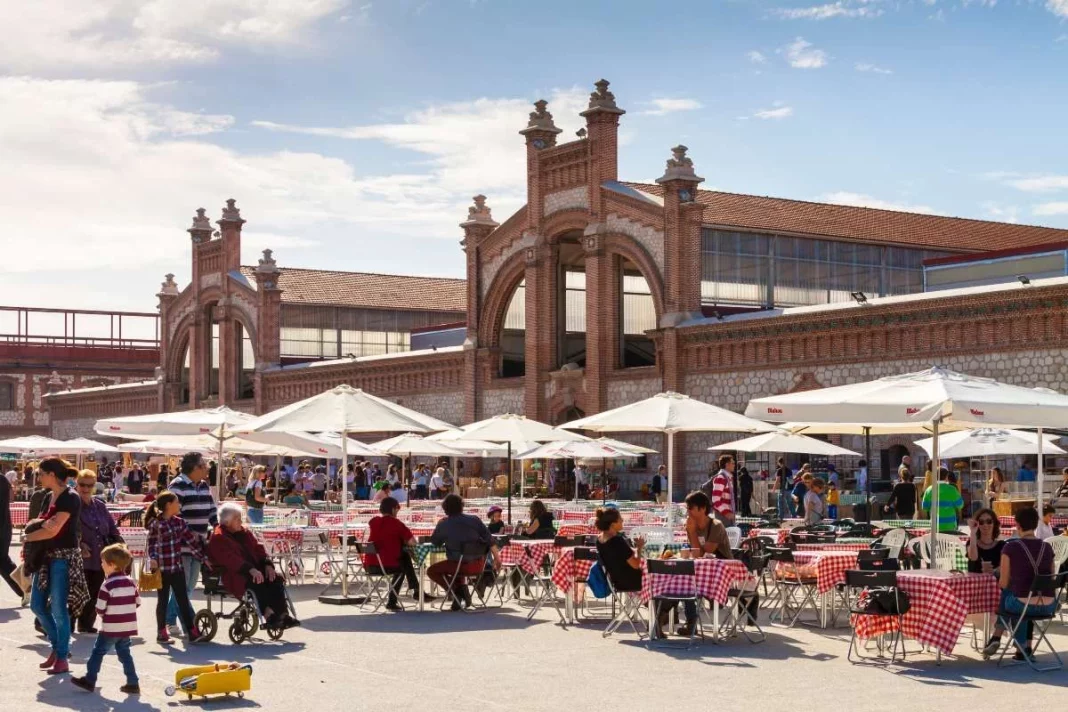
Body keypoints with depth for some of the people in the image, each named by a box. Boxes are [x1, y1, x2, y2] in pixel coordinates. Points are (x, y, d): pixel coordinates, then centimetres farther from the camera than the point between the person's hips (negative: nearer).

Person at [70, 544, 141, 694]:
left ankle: (89, 680, 10)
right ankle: (133, 683, 10)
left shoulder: (107, 585, -14)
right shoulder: (131, 582, 3)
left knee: (98, 652, 6)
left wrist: (102, 614, 9)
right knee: (124, 654, 13)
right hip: (128, 627, 6)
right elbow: (137, 603, 8)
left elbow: (99, 608, -13)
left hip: (110, 628, -6)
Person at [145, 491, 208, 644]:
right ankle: (162, 633, 16)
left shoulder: (179, 522, 7)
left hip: (177, 568, 5)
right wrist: (153, 559, -28)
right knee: (163, 600, 6)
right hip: (161, 569, -5)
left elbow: (191, 541, 11)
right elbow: (152, 544, -12)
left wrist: (202, 558, 13)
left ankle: (193, 632, 7)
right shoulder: (156, 524, -10)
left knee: (183, 600, 6)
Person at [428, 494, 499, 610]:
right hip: (479, 565, 4)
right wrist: (497, 558, 7)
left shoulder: (443, 525, -8)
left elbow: (434, 543, 6)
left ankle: (454, 591, 3)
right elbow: (489, 540, 0)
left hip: (458, 565, -4)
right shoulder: (474, 520, -2)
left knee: (431, 571, 18)